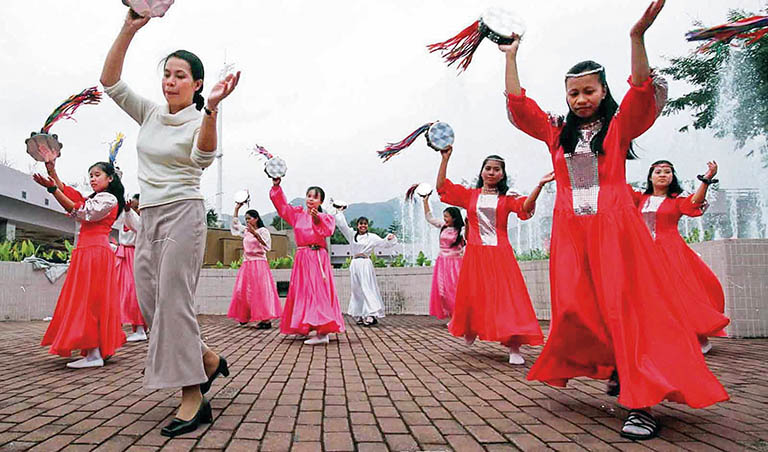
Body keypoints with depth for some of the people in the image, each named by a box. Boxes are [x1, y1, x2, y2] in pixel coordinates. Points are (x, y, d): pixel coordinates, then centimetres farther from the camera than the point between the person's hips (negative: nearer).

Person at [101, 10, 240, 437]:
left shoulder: (200, 120, -4)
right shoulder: (150, 113, 13)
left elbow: (203, 158, -24)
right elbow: (110, 81, 4)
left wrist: (211, 108, -39)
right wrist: (129, 29, -6)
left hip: (183, 212, -7)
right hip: (149, 216, 7)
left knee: (173, 301, -12)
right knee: (149, 302, 6)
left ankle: (193, 398, -6)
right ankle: (209, 359, 23)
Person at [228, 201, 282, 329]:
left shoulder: (263, 231, -2)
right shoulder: (246, 231, 16)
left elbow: (267, 246, -12)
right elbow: (234, 224, 29)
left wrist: (255, 233, -19)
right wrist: (237, 208, 23)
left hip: (259, 264, -7)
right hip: (246, 265, 7)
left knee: (260, 291, -12)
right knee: (242, 291, 5)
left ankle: (266, 320, -13)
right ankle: (243, 317, 16)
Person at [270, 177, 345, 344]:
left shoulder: (326, 217, 5)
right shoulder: (297, 213, 14)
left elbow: (328, 230, -14)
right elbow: (281, 204, 8)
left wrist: (318, 220, -30)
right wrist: (276, 186, -4)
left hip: (318, 257, -4)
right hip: (302, 257, 4)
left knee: (318, 291, -11)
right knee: (301, 291, 8)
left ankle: (323, 332, -14)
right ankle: (303, 329, 18)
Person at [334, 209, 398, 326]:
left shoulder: (372, 237, 4)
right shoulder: (352, 234, 13)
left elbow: (383, 243, -1)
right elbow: (342, 225, 13)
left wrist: (390, 239, -19)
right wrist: (340, 212, 14)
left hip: (365, 264, -4)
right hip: (354, 264, 4)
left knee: (367, 289, -12)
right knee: (356, 290, 5)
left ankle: (372, 314, -16)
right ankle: (360, 316, 9)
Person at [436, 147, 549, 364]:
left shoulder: (506, 198, 8)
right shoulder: (470, 195, 10)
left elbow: (525, 207, -11)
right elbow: (441, 187, 6)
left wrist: (540, 185, -25)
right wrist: (445, 159, 1)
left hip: (500, 254, -1)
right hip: (475, 254, 1)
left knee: (507, 297, -8)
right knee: (472, 297, 9)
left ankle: (514, 348, -7)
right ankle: (470, 331, 36)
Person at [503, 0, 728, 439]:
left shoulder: (619, 126, 6)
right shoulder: (557, 132, 13)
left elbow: (642, 92, -11)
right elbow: (517, 104, 10)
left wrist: (638, 36, -21)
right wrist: (511, 56, 11)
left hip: (614, 227, -3)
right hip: (571, 232, 3)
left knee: (628, 308, -8)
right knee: (576, 311, 0)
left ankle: (643, 403, -5)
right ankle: (613, 367, 23)